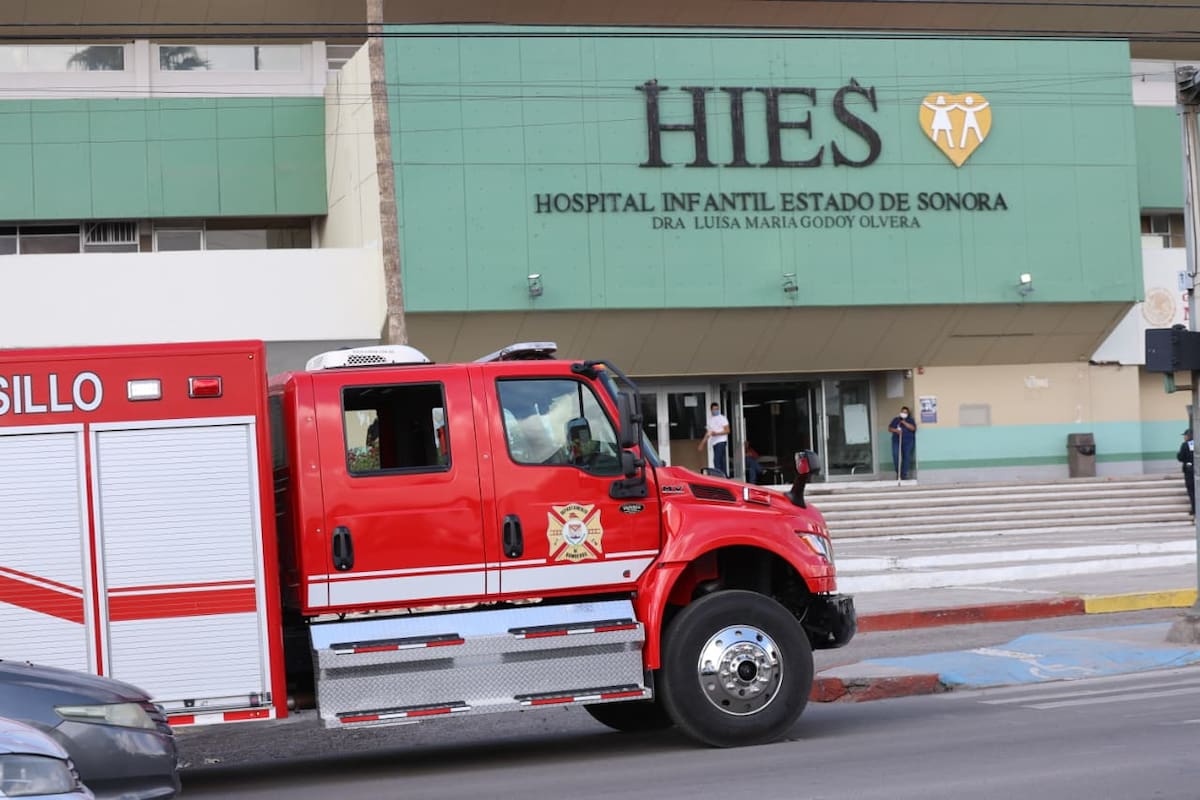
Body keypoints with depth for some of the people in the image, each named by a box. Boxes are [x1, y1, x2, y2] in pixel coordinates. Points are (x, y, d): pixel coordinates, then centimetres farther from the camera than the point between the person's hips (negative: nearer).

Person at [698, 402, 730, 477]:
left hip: (721, 441, -7)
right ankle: (725, 476, 10)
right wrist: (702, 444, 16)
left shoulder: (722, 418, -2)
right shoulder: (710, 420, 17)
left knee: (717, 460, -16)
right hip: (714, 443, 7)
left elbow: (727, 431, -8)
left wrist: (716, 433, -20)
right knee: (721, 460, 8)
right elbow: (707, 433, 21)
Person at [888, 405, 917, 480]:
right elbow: (889, 428, 9)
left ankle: (904, 475, 1)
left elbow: (913, 428, -9)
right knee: (896, 456, -15)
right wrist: (896, 430, -11)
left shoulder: (910, 420, 9)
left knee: (907, 457, -4)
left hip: (908, 442, 0)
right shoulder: (895, 419, 13)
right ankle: (898, 472, 1)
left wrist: (904, 422, -12)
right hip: (897, 441, 0)